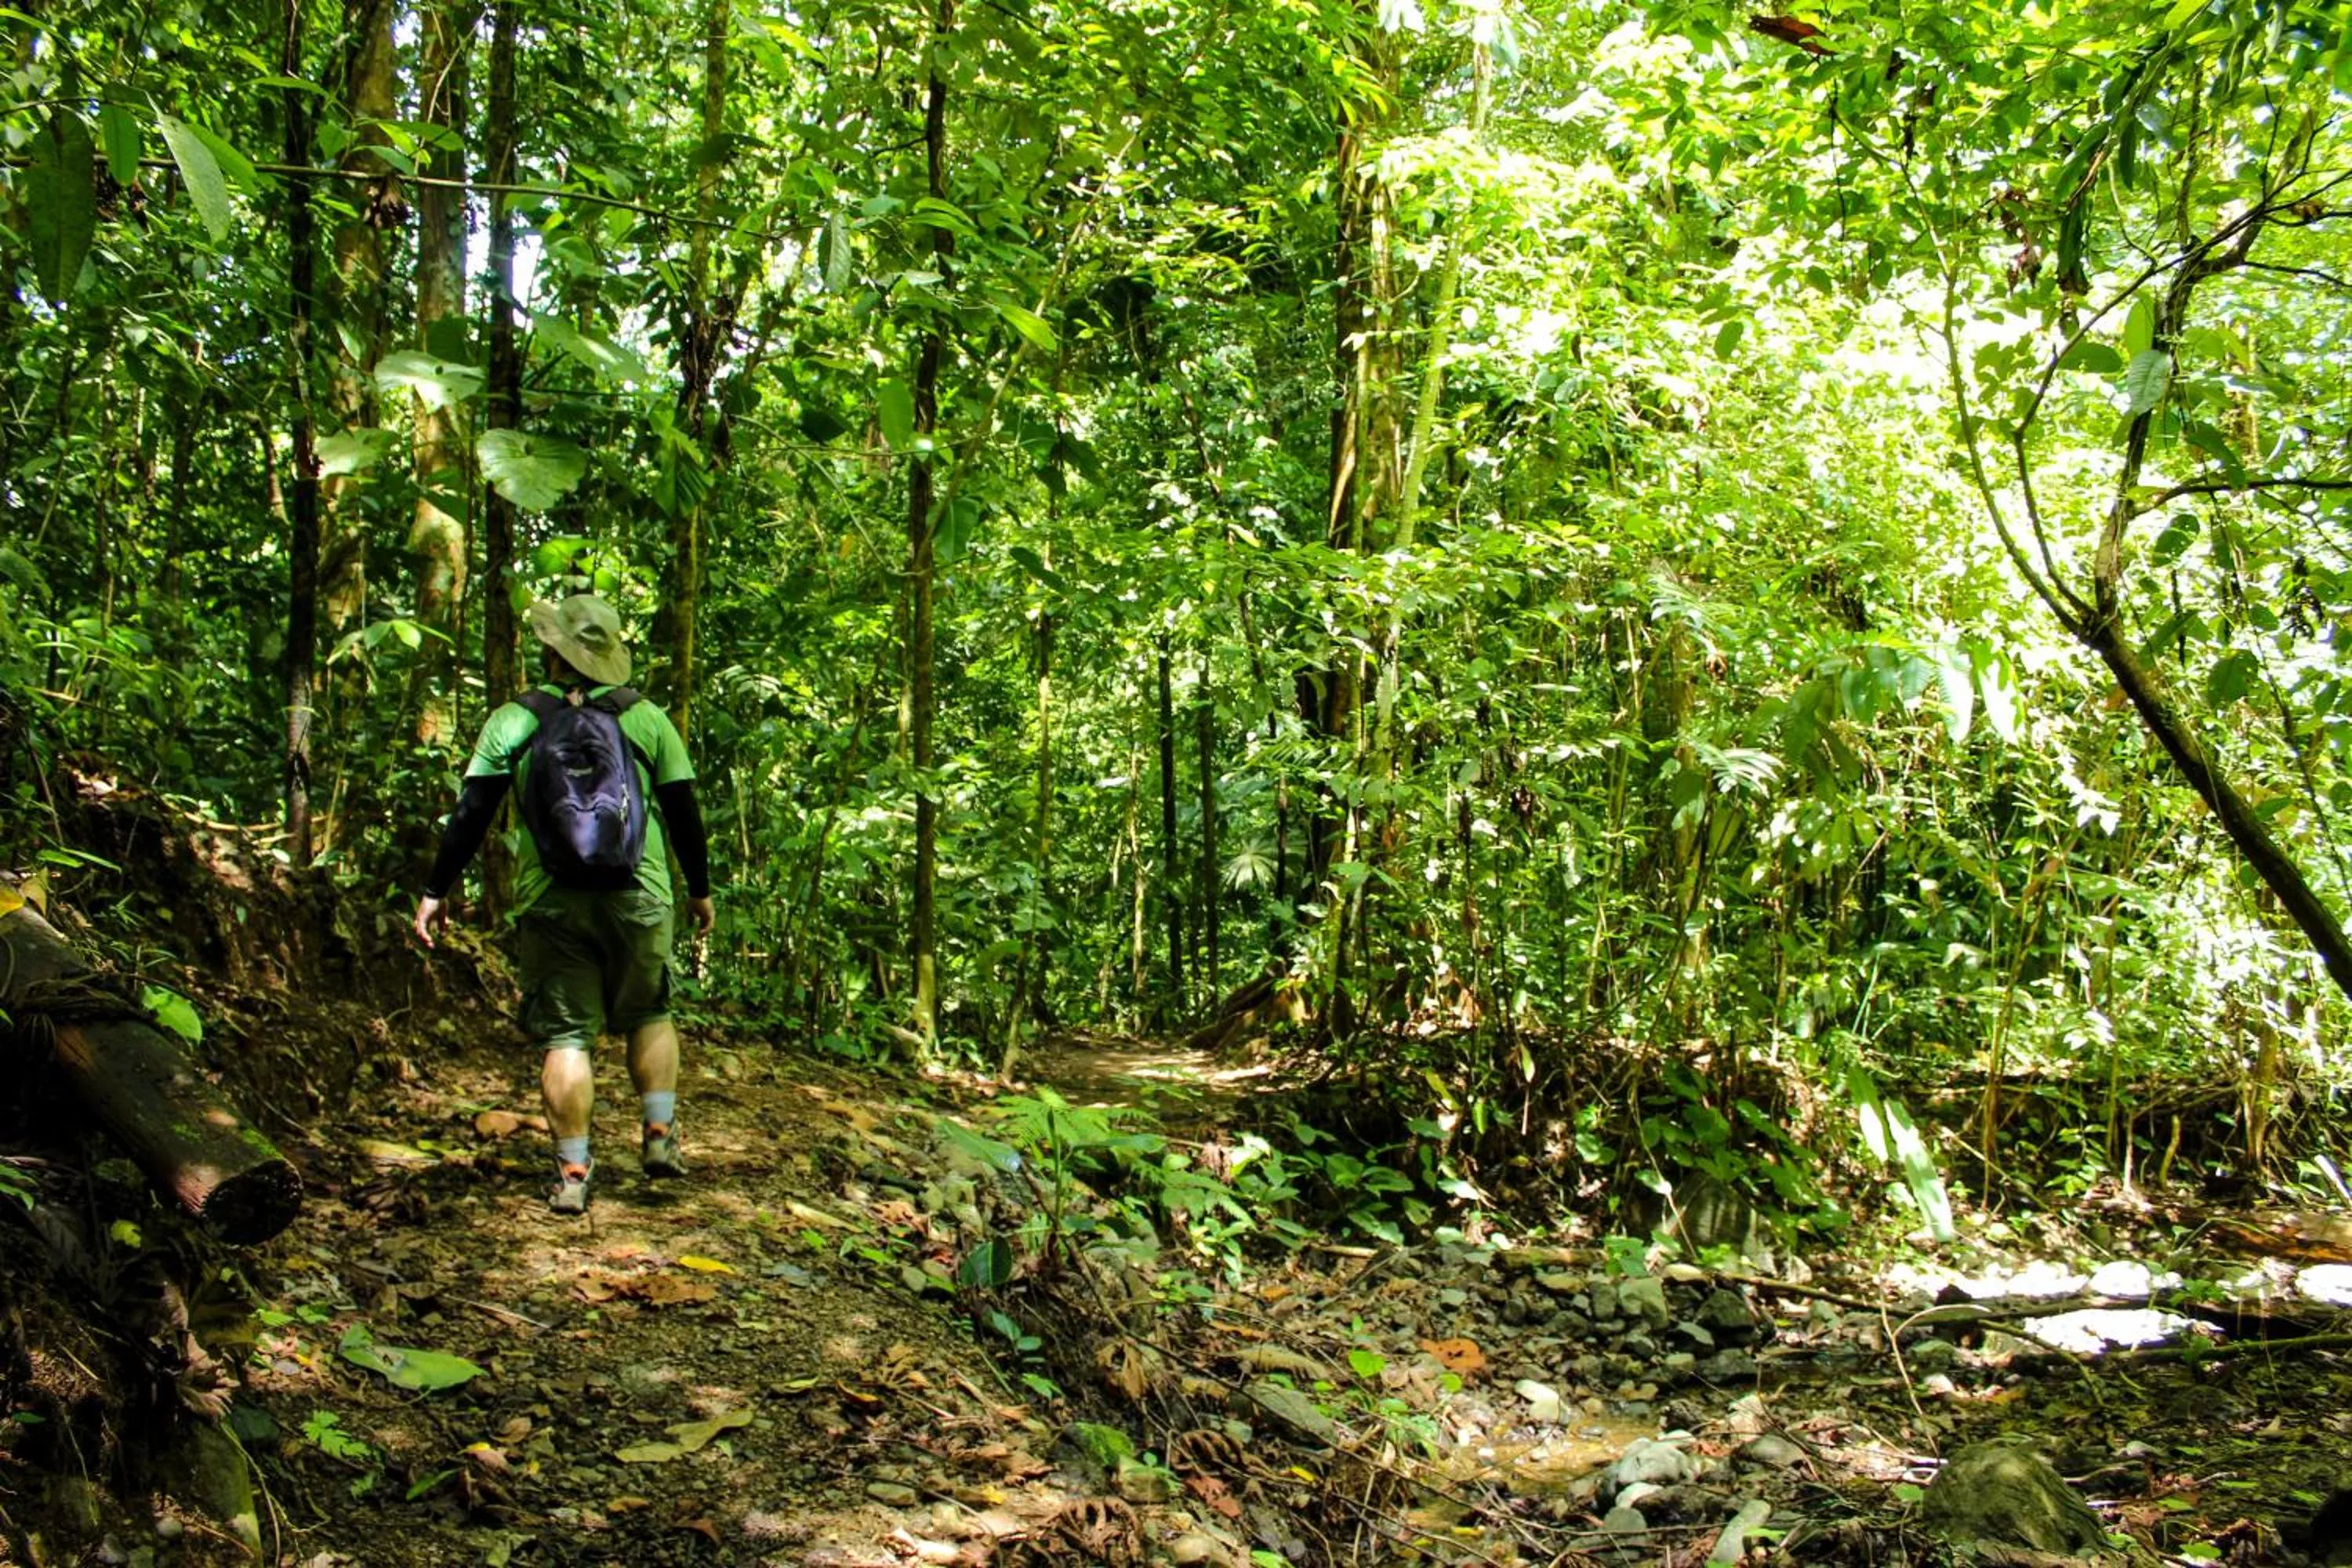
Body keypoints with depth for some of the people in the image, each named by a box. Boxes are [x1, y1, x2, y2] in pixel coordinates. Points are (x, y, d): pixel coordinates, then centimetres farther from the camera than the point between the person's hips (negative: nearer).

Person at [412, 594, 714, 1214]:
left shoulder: (513, 722, 1)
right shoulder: (647, 719, 3)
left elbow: (470, 814, -1)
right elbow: (684, 813, 6)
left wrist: (437, 890, 6)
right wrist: (700, 889, 18)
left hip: (551, 904, 0)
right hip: (638, 901, 1)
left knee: (566, 1035, 5)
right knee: (649, 1015, 20)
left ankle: (572, 1172, 5)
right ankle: (659, 1135, 15)